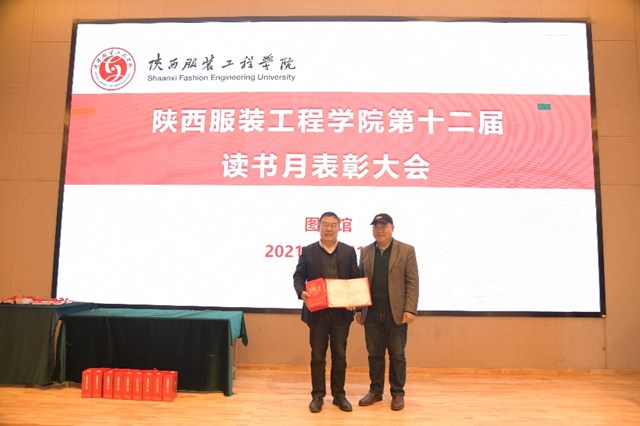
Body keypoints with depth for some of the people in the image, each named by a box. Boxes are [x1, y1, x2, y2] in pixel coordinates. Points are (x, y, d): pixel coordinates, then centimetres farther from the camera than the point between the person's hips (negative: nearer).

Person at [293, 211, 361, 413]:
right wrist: (301, 292, -19)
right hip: (317, 311, -1)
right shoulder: (308, 251, 3)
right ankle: (317, 395, 20)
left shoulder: (349, 251, 5)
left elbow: (356, 278, 4)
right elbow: (298, 276, 1)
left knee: (339, 355, 10)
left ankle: (339, 394, 23)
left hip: (342, 311, 1)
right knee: (317, 355, 7)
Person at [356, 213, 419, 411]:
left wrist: (410, 309, -13)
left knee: (397, 355, 7)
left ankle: (397, 393, 20)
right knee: (374, 354, 10)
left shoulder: (406, 250, -1)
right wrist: (358, 308, 6)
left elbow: (412, 282, -5)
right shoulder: (365, 252, 9)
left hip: (396, 312, -3)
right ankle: (375, 391, 24)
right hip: (372, 312, 3)